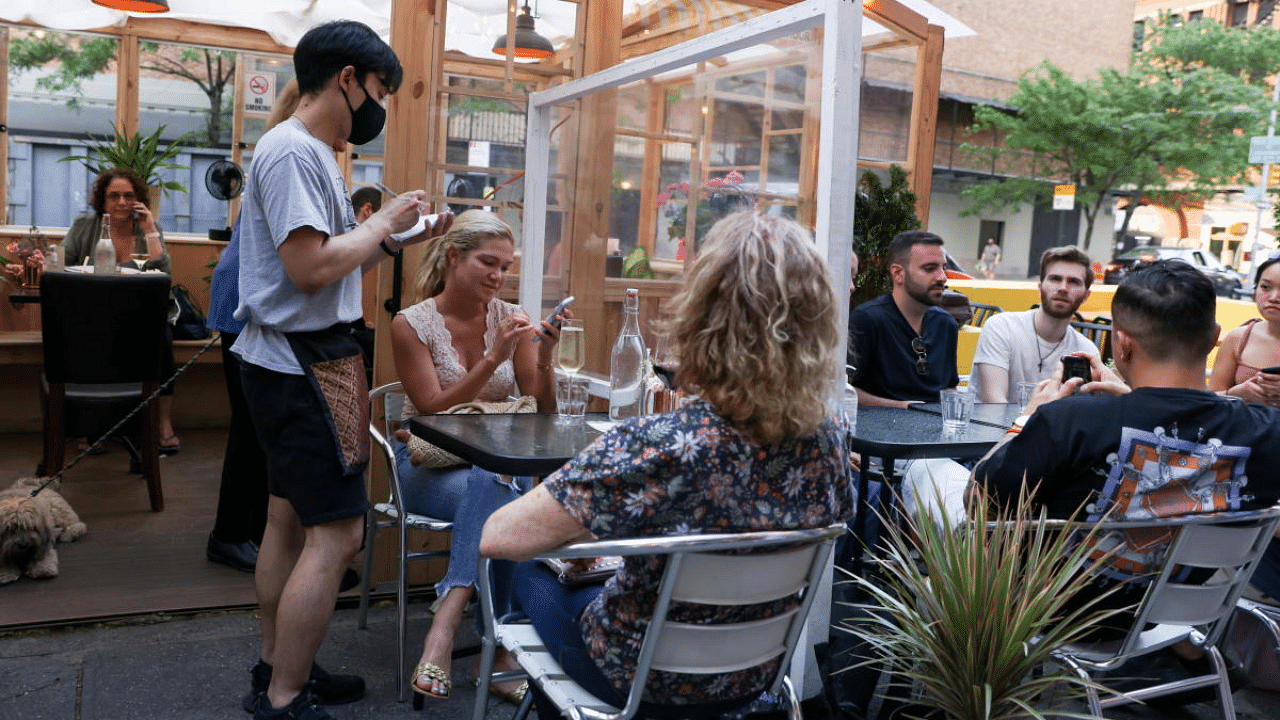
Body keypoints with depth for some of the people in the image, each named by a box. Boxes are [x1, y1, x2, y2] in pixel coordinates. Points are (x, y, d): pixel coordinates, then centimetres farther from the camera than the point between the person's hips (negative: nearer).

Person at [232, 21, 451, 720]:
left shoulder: (310, 152, 17)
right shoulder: (292, 150, -15)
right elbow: (312, 267, -23)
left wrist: (395, 240, 9)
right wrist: (382, 221, -11)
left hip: (298, 362, 11)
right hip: (301, 363, -11)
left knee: (289, 519, 17)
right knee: (337, 532, -8)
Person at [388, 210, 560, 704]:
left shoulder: (512, 319, 3)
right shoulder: (412, 324, -5)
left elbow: (542, 416, 1)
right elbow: (435, 411, -14)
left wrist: (544, 360, -18)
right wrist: (494, 358, -23)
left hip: (499, 463, 3)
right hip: (430, 464, -2)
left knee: (491, 488, -34)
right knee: (504, 505, -33)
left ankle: (444, 630, -31)